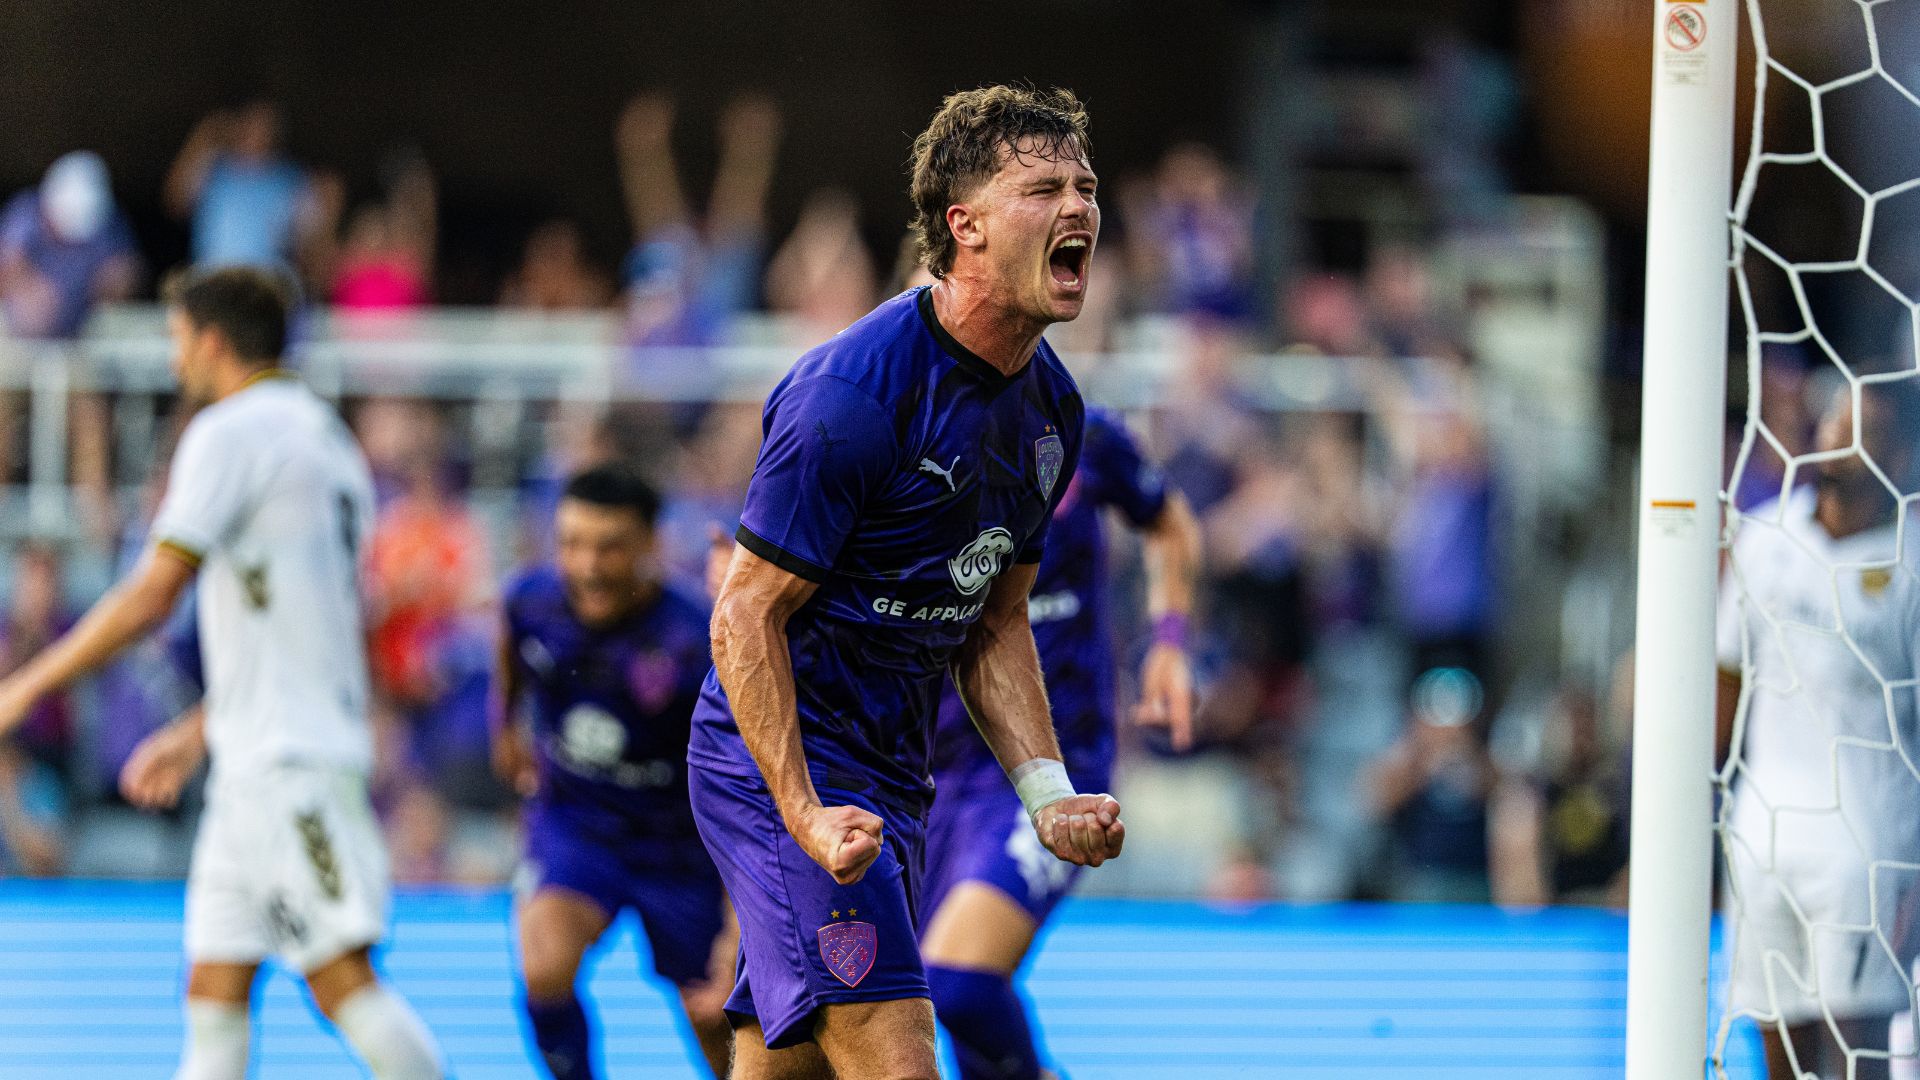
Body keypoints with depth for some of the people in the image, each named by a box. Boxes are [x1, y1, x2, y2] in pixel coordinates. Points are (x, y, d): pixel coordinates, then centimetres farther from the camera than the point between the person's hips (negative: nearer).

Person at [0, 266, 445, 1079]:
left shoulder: (231, 432, -8)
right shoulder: (323, 436, 20)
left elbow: (150, 598, -13)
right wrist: (198, 731, 29)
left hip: (289, 765, -9)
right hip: (254, 765, 9)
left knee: (342, 980, -12)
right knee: (214, 987, 5)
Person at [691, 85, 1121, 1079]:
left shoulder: (1050, 404, 7)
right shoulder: (851, 393, -20)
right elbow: (746, 612, -17)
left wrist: (1046, 789, 3)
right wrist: (805, 816, -25)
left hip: (893, 775, 9)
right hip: (784, 763, -9)